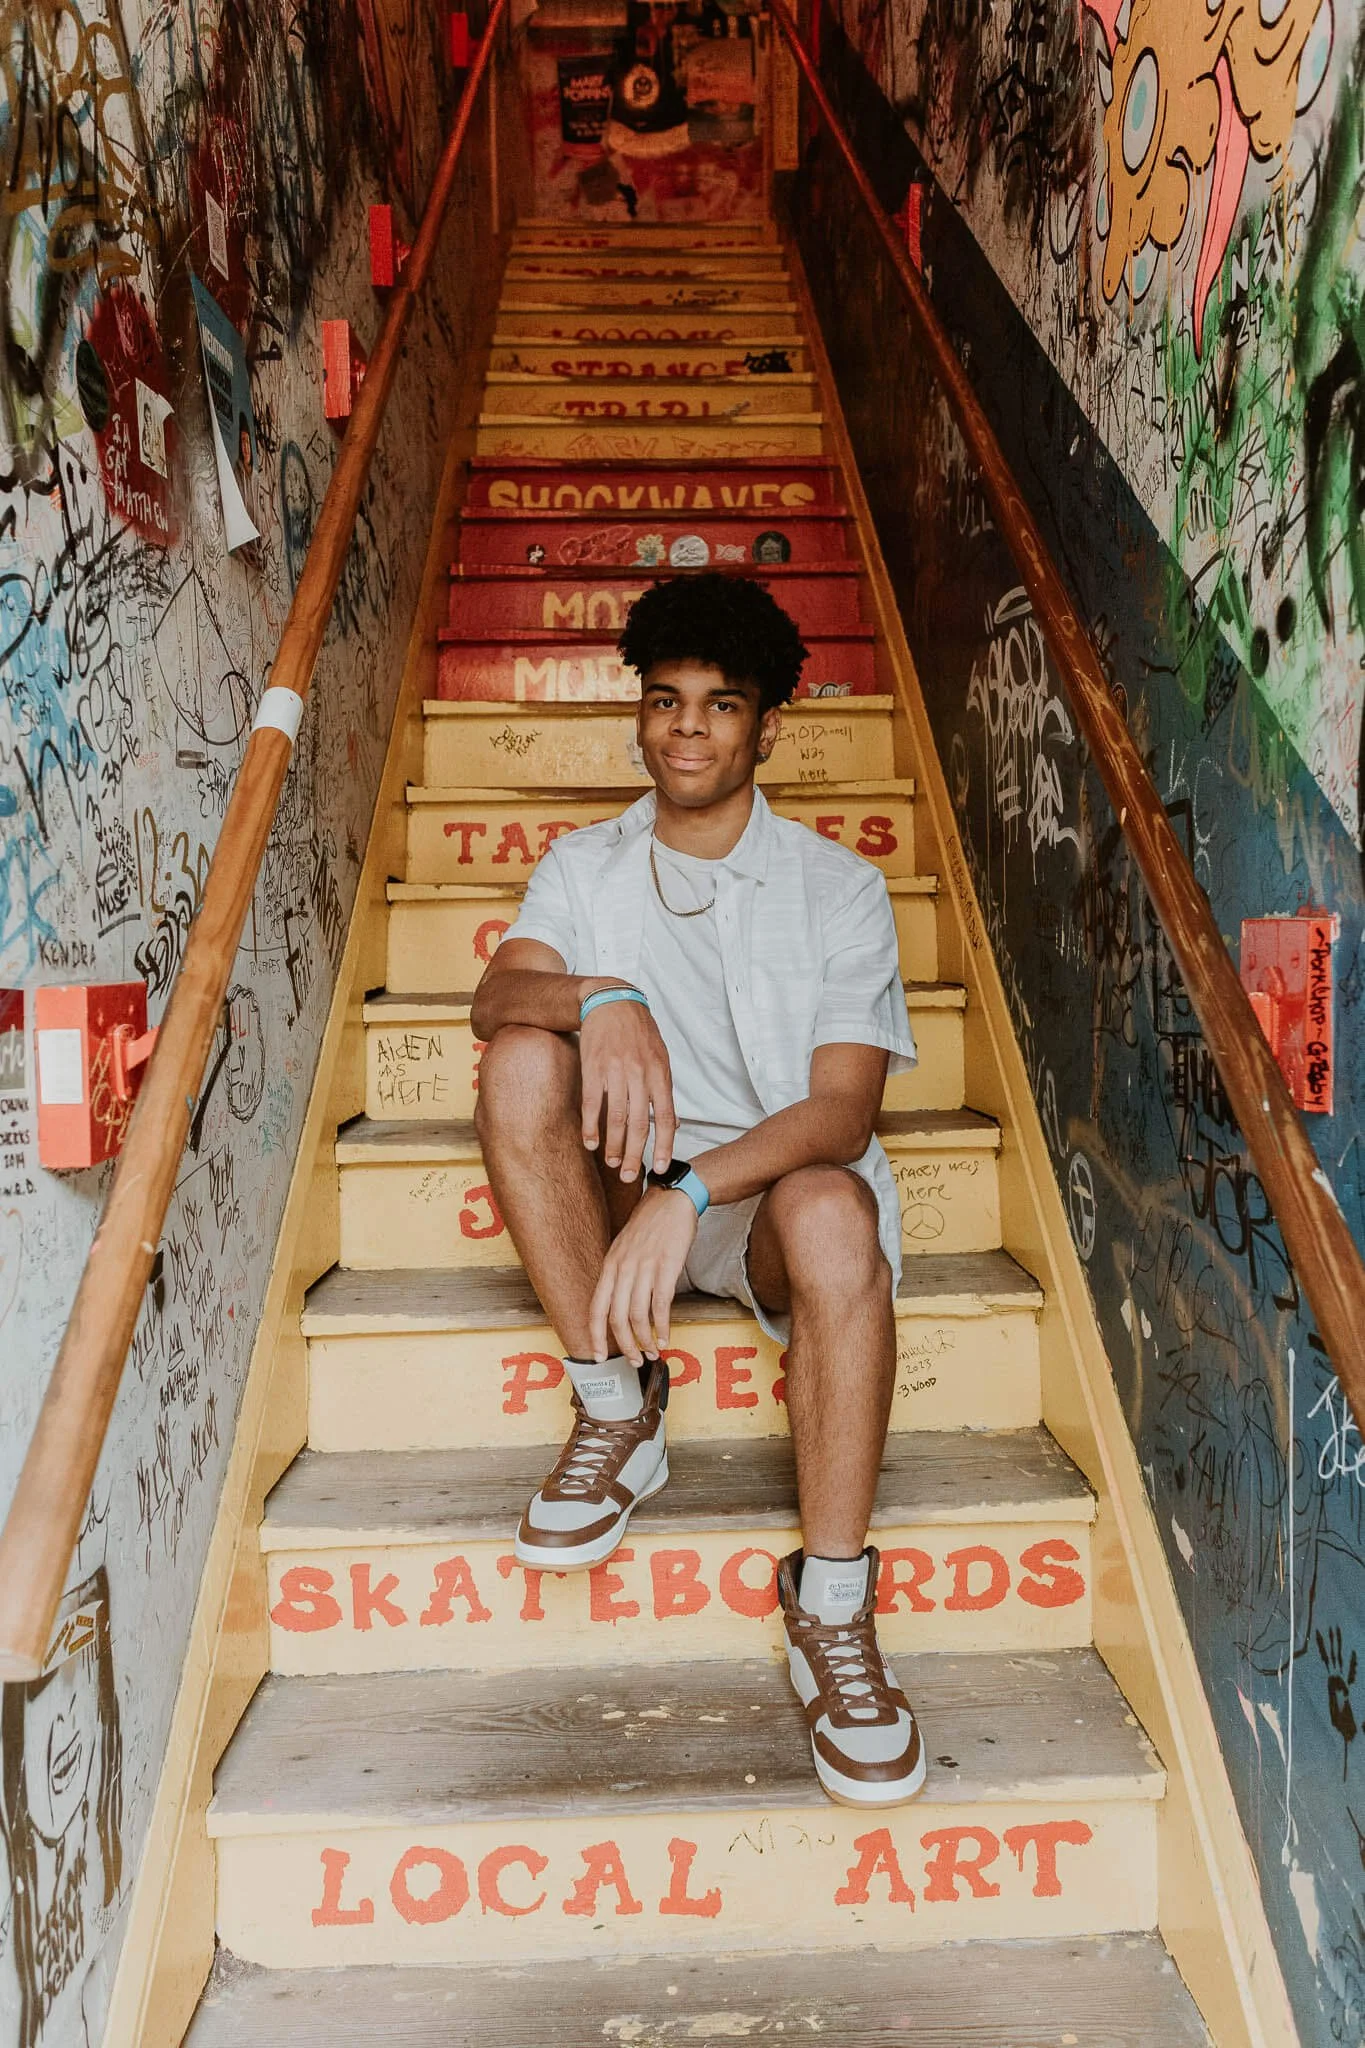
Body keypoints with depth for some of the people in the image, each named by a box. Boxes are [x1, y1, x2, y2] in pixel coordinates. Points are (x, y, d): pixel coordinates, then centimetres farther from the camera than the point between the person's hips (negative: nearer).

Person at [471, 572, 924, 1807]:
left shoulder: (839, 889, -3)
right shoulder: (585, 868, 7)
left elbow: (845, 1106, -16)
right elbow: (497, 992, -13)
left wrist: (690, 1193, -34)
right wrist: (600, 999, -37)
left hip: (774, 1176, -2)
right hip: (623, 1184, 3)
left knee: (835, 1217, -37)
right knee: (524, 1059, -26)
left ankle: (831, 1600, -19)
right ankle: (618, 1409, -13)